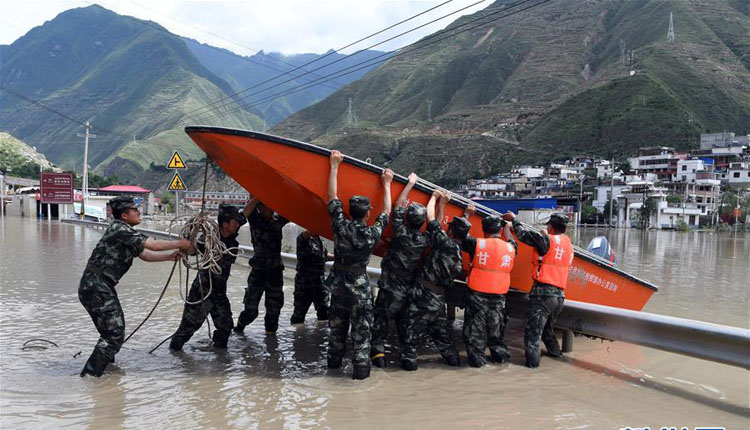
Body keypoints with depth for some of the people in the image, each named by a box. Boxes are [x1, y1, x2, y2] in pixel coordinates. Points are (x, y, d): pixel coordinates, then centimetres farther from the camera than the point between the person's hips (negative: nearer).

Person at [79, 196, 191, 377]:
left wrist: (170, 256, 13)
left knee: (112, 331, 19)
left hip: (101, 287, 10)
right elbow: (154, 245, -15)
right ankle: (89, 375, -7)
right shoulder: (120, 228, -15)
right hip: (96, 286, -10)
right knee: (114, 334, -10)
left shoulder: (127, 234, 16)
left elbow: (144, 254, 22)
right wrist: (180, 244, -4)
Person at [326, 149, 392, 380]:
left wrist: (334, 166, 1)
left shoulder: (341, 226, -12)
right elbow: (386, 211, 3)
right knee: (361, 329, 5)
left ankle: (334, 360, 31)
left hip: (339, 285, 3)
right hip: (360, 287, -3)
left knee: (337, 325, 17)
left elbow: (332, 197, -4)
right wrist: (386, 184, 13)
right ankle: (361, 368, 7)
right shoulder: (372, 233, -14)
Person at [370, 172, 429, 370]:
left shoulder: (401, 234, -16)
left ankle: (378, 352, 8)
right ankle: (408, 357, 15)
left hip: (389, 289, -4)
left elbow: (398, 206, -5)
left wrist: (410, 183, 4)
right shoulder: (424, 241, -6)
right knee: (405, 324, 14)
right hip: (409, 290, 4)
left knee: (381, 320, 8)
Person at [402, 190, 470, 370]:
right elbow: (437, 226, 18)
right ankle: (452, 358, 27)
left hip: (423, 297, -7)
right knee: (441, 332, 21)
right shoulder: (458, 251, 8)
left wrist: (435, 197, 7)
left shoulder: (446, 244, -14)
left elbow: (431, 218, -9)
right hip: (439, 300, 8)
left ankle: (409, 359, 8)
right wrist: (442, 204, 22)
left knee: (412, 331, 4)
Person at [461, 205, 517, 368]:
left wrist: (467, 214, 18)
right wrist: (507, 227, 41)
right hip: (498, 298, 3)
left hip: (477, 296, -3)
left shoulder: (477, 244, -10)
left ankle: (477, 358, 9)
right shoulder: (510, 248, 0)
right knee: (496, 331, 21)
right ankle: (501, 354, 29)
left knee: (475, 331, 7)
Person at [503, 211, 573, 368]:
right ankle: (554, 351, 35)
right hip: (560, 295, 8)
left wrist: (514, 219, 11)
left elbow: (524, 234, -4)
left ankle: (533, 360, -9)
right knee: (548, 327, 26)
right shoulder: (569, 245, 14)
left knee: (533, 329, -5)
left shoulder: (548, 240, -9)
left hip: (543, 292, -8)